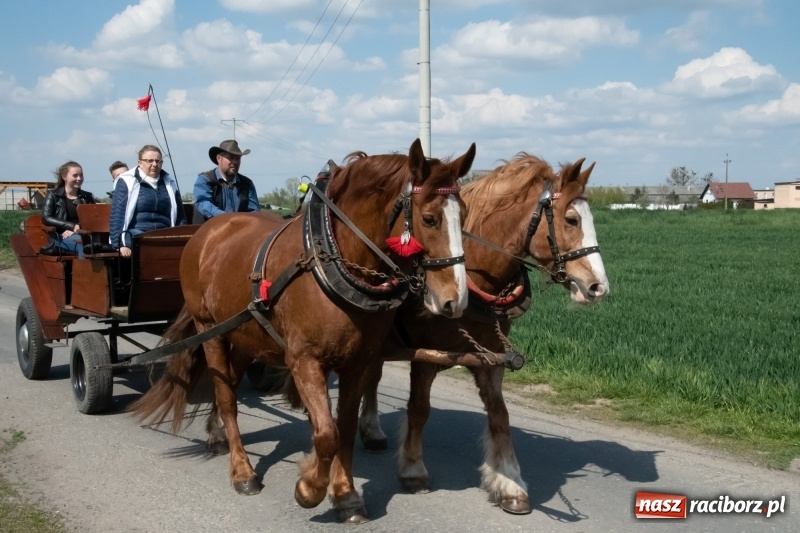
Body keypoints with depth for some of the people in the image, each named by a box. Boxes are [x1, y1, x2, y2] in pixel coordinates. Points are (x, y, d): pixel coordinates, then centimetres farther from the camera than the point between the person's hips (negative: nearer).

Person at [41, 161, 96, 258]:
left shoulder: (87, 197, 19)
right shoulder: (53, 195, 11)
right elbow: (46, 219, -2)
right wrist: (72, 226, -14)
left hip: (83, 235, 3)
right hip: (60, 238, -3)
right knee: (82, 242, -37)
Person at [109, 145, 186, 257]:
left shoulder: (170, 183, 16)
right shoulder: (127, 182, 3)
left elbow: (180, 216, 20)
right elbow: (117, 214, -4)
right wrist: (120, 244, -13)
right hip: (136, 235, -5)